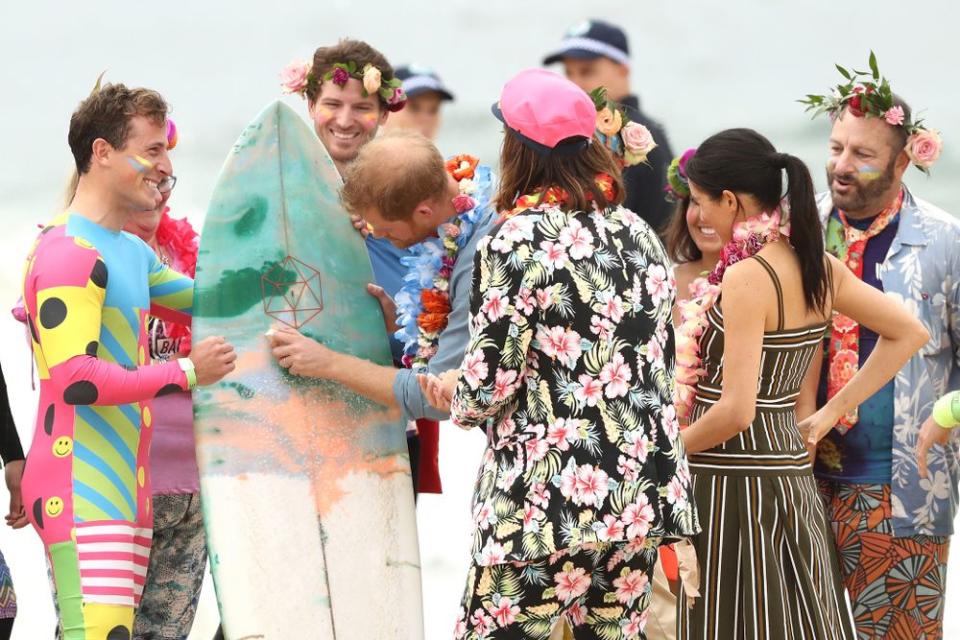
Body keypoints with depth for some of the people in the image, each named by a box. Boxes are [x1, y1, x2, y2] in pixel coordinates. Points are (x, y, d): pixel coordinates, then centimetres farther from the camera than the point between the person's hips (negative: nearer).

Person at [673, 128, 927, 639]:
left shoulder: (746, 277, -18)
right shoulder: (817, 266, 6)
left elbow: (736, 410, -21)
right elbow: (908, 333, 15)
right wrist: (832, 410, 14)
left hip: (733, 482, -8)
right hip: (789, 470, 8)